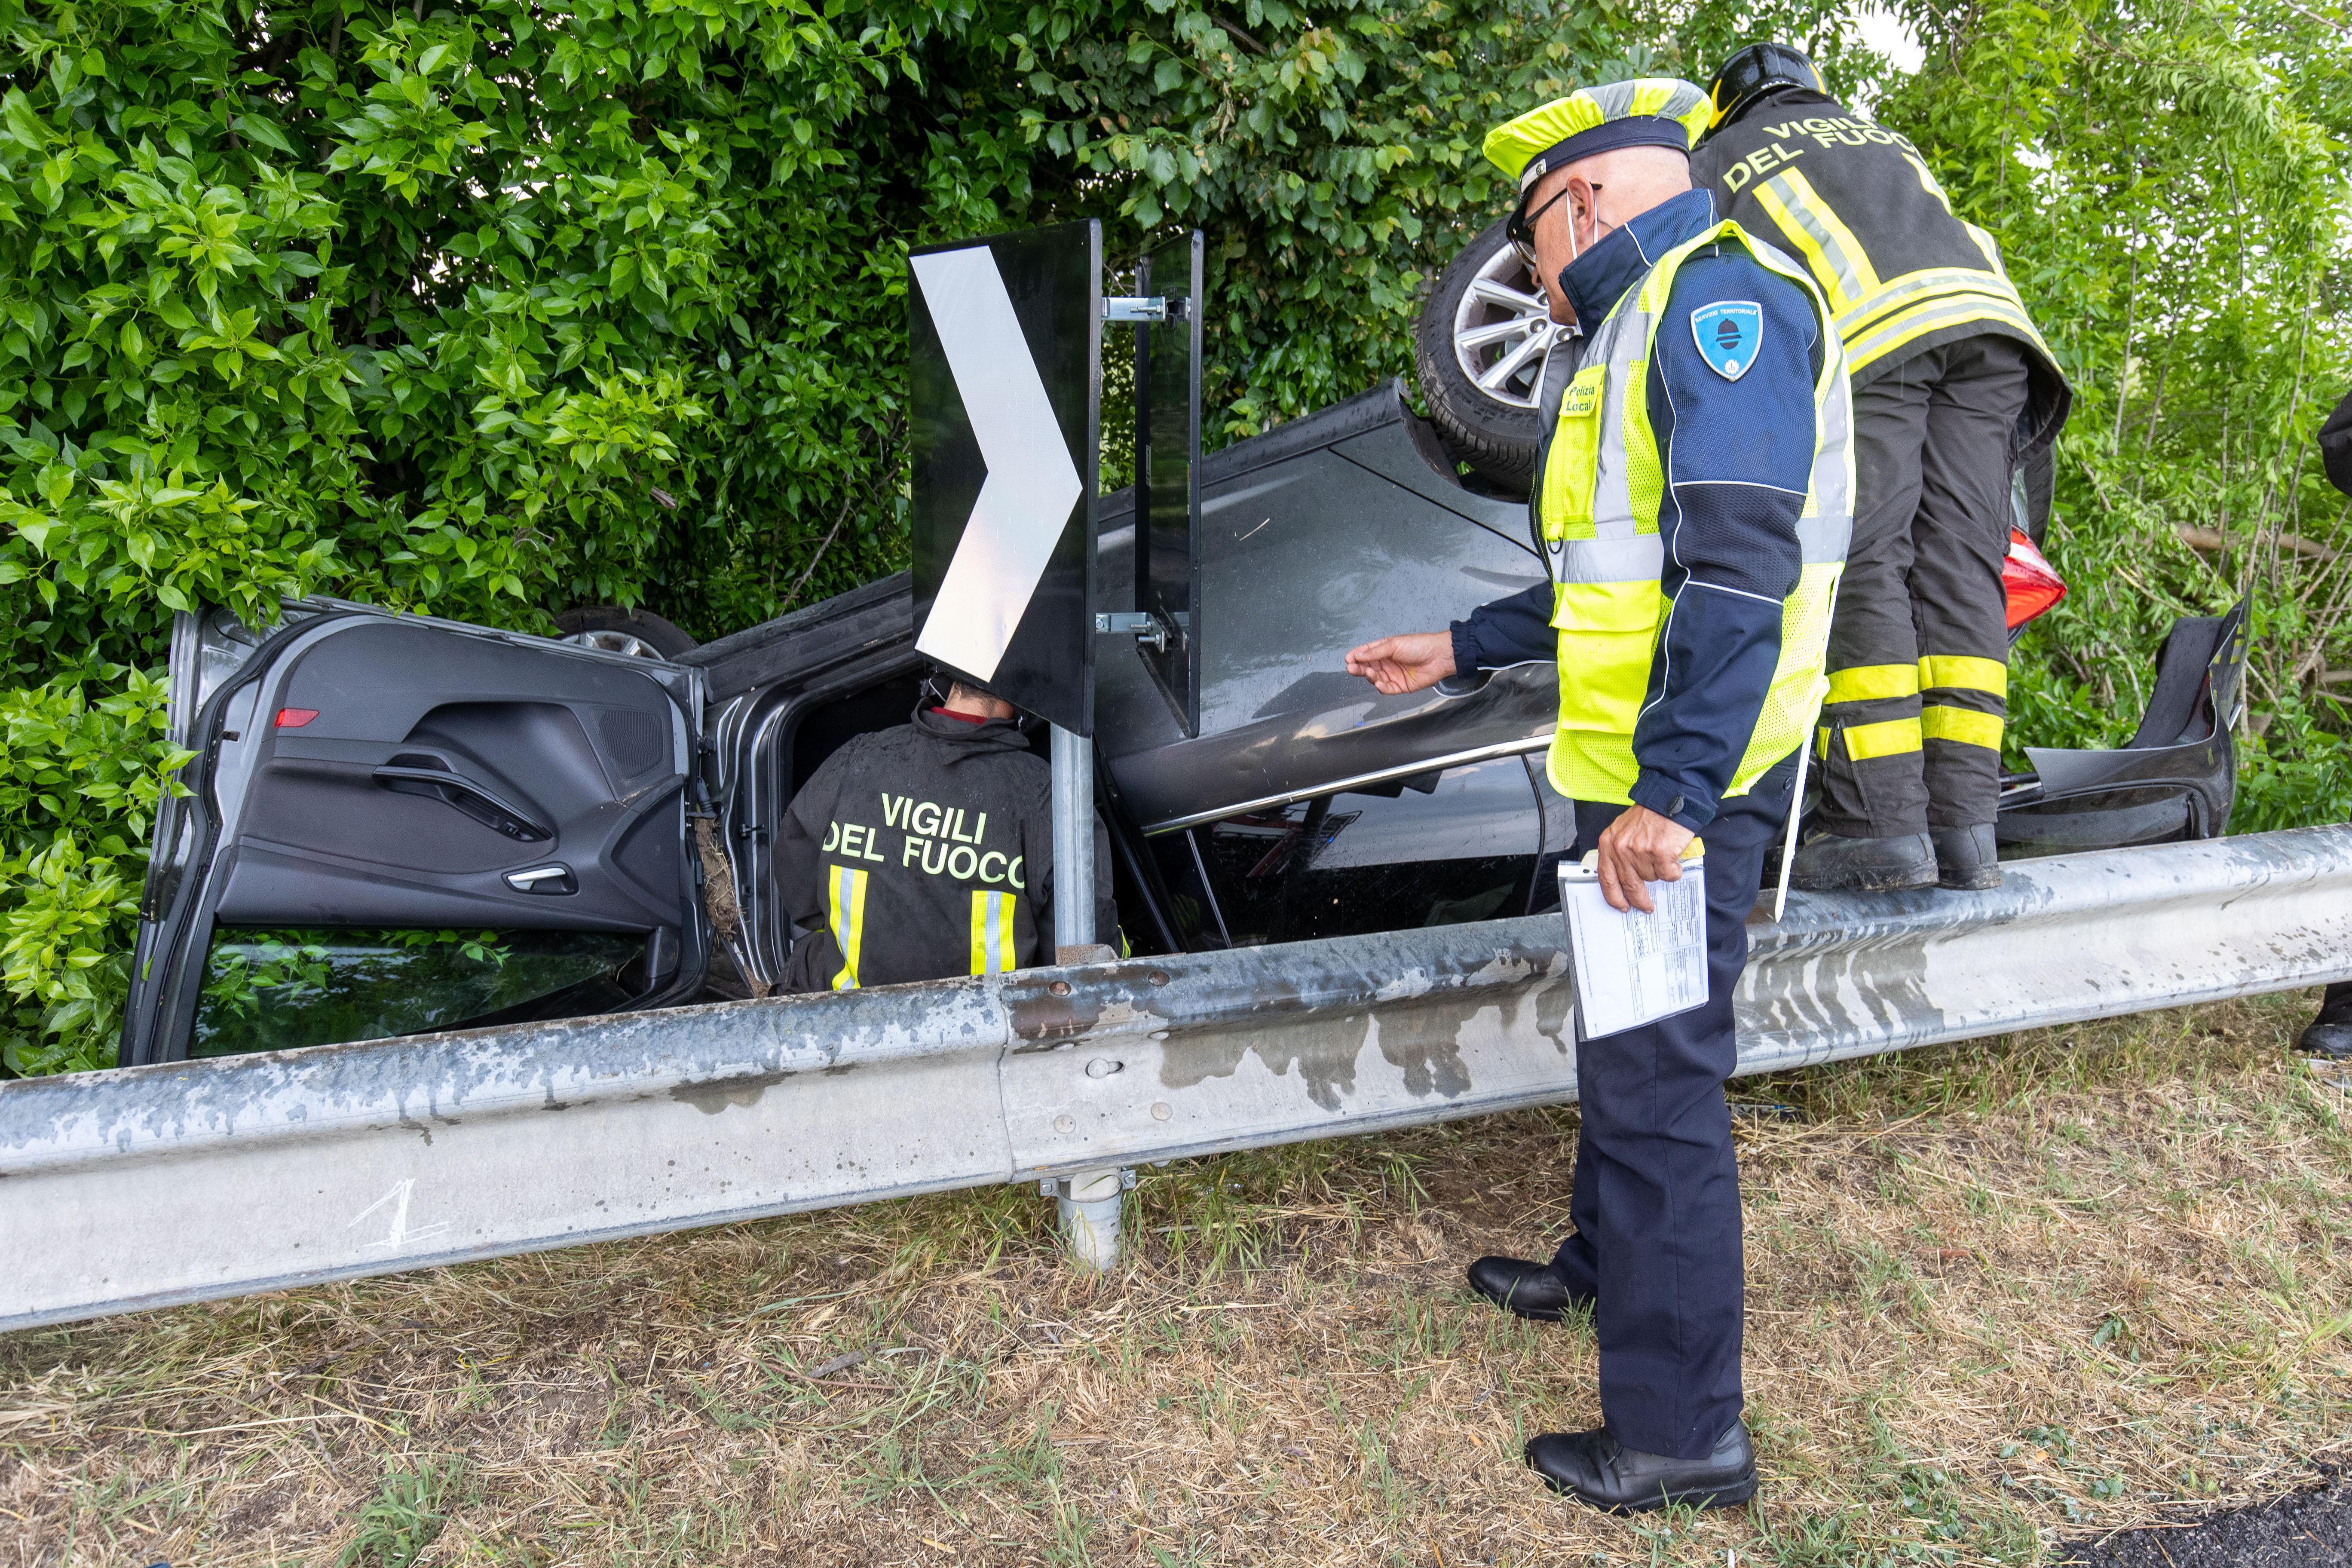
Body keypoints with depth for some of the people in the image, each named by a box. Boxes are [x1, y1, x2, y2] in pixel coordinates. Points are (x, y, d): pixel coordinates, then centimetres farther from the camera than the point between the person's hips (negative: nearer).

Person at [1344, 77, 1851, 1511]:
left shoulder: (1717, 293, -13)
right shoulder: (1653, 327, 21)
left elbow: (1742, 564, -25)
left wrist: (1668, 790, -29)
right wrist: (1460, 651, 29)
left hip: (1685, 783, -11)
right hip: (1646, 771, 11)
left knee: (1658, 1082, -5)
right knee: (1628, 1052, 23)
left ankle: (1683, 1434, 7)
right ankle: (1604, 1267, 43)